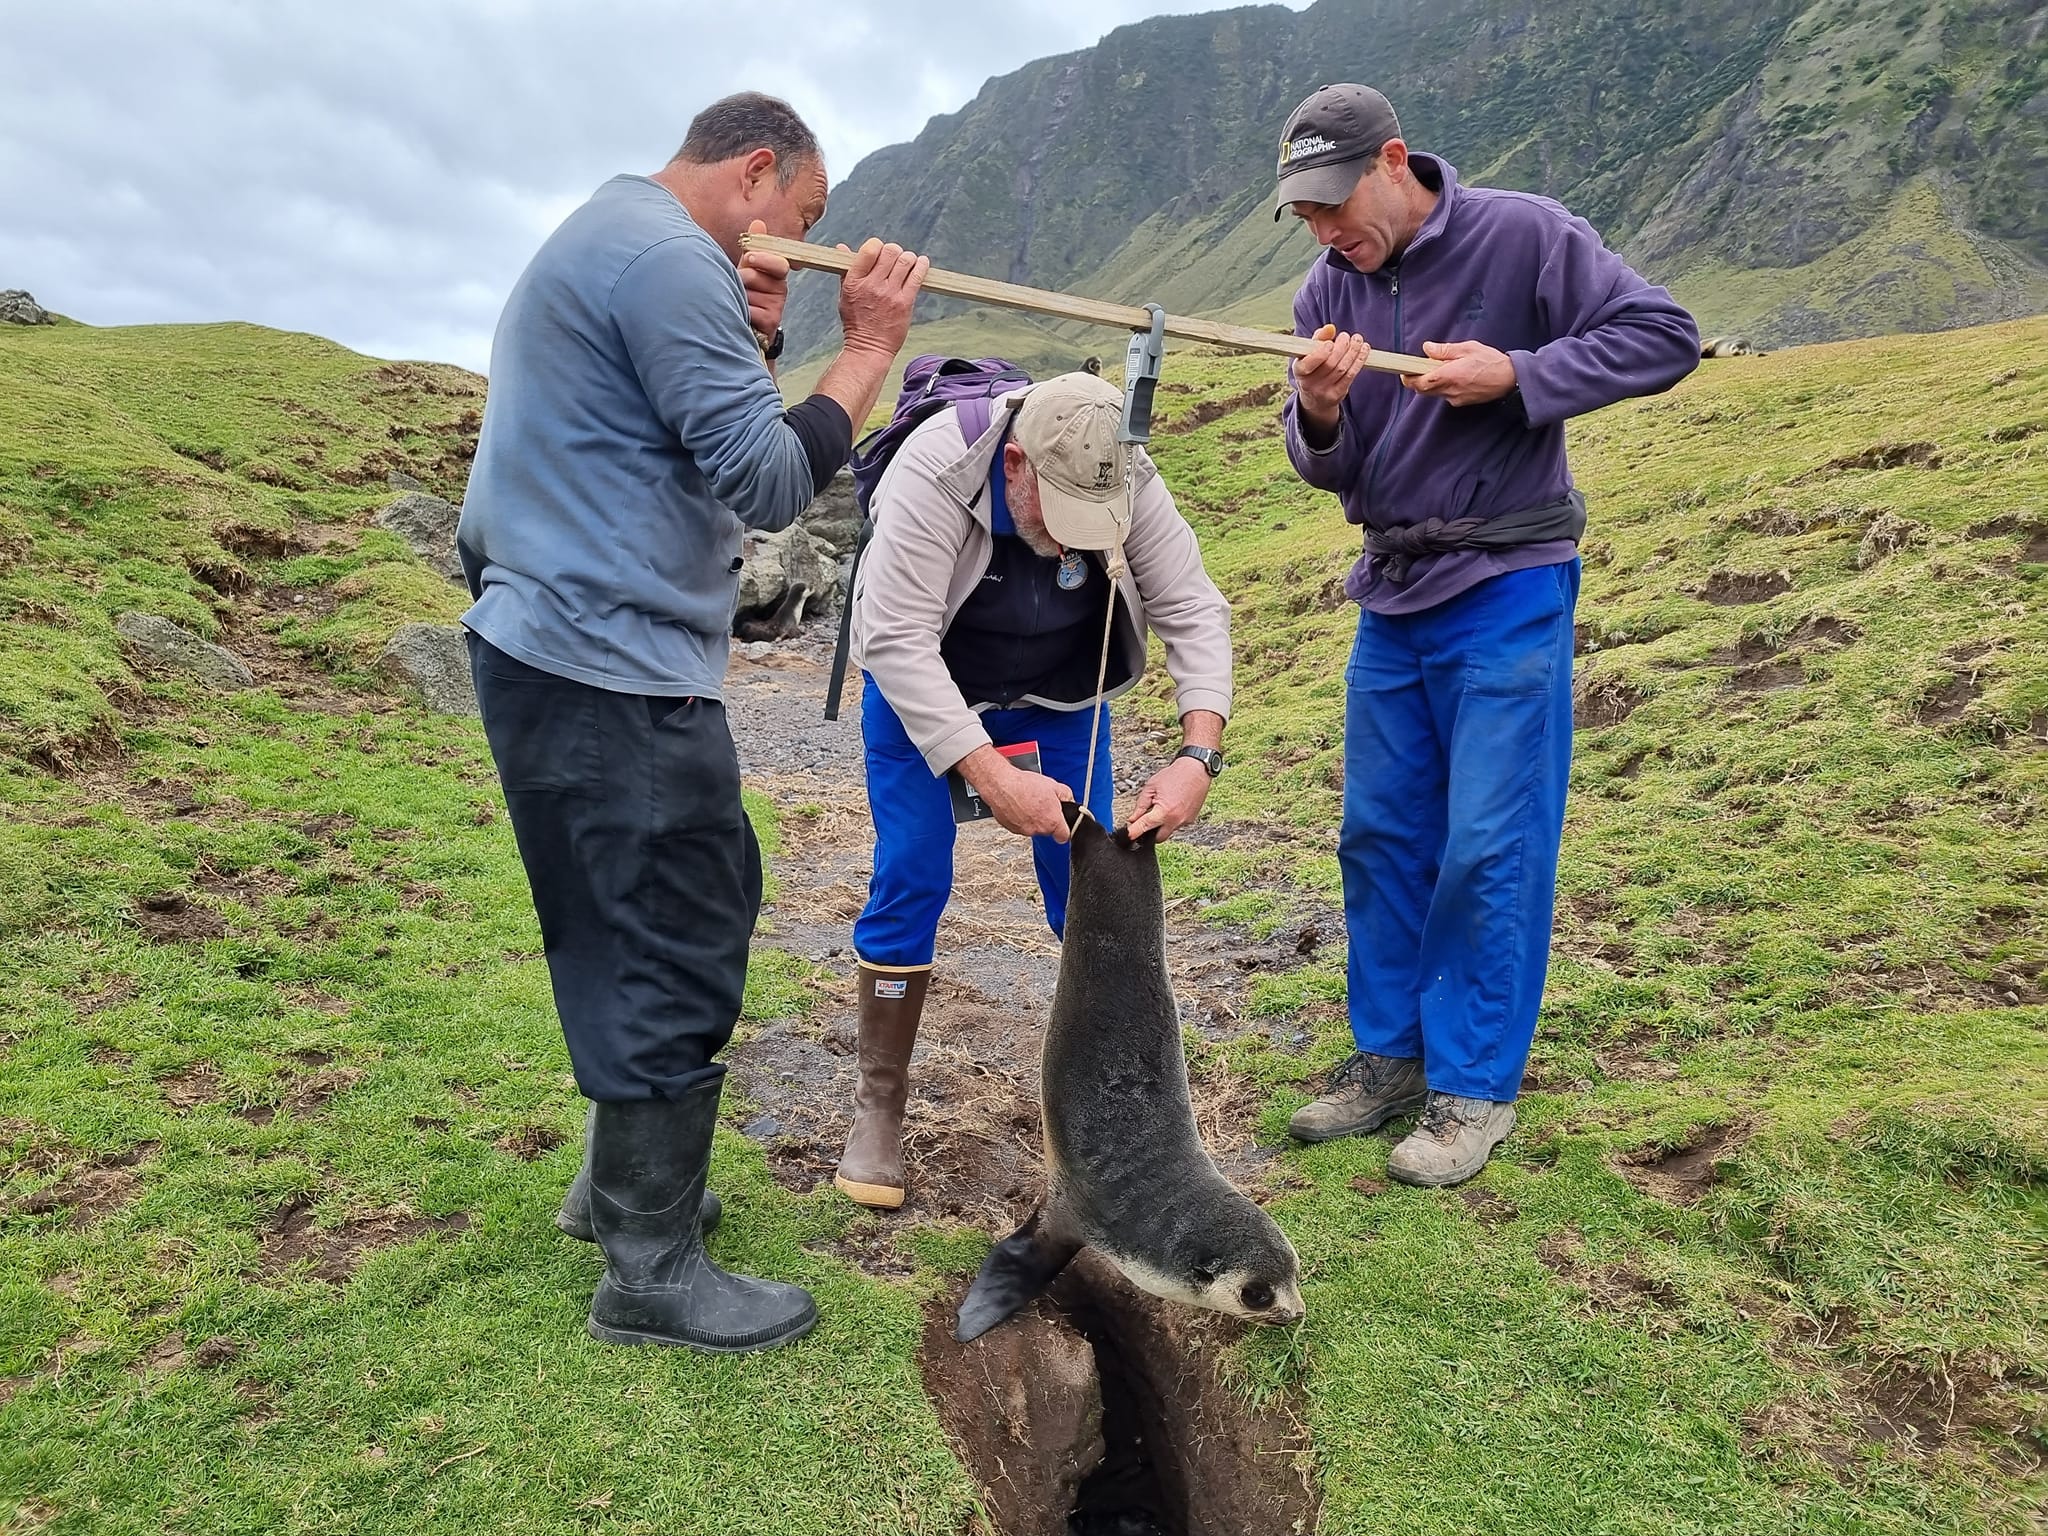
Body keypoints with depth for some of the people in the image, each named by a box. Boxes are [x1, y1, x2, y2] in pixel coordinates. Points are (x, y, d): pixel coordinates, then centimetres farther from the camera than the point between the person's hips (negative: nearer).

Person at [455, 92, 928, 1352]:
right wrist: (869, 348, -9)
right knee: (676, 958, -2)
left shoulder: (605, 238, 21)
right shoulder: (668, 257, -13)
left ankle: (626, 1177, 35)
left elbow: (695, 443, 20)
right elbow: (769, 486, -18)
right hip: (614, 678, -11)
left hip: (569, 659, 11)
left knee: (702, 911, 20)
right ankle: (651, 1274, 12)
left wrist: (753, 344, 6)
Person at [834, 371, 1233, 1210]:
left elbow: (1194, 611, -21)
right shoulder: (936, 470, -35)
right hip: (921, 689, -3)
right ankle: (878, 1108, 7)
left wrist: (1199, 754, -35)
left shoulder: (1129, 483, -25)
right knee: (910, 881, -7)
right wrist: (991, 776, -44)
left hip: (1061, 694, 3)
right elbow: (897, 639, -37)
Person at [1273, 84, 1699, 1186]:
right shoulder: (1329, 292, 6)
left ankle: (1476, 1087, 9)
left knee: (1489, 849, -4)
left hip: (1504, 595, -6)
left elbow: (1665, 336, -9)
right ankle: (1389, 1054, 23)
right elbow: (1326, 473, 4)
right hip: (1391, 598, 6)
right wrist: (1320, 415, -18)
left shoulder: (1523, 236, -9)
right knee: (1379, 836, 9)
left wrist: (1516, 375, -20)